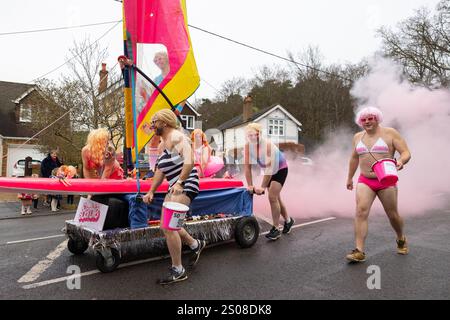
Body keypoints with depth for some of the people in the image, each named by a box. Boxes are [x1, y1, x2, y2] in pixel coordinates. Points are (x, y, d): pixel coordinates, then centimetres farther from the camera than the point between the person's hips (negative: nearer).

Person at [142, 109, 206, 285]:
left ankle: (178, 271, 1)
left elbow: (189, 161, -27)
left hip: (186, 186, -10)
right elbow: (161, 170, 19)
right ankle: (195, 244, 37)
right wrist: (151, 191, 15)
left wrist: (179, 183, -34)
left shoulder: (177, 137, -13)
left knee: (168, 226, -14)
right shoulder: (163, 142, 16)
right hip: (175, 188, 10)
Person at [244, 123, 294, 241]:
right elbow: (247, 166, -16)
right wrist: (250, 185, -19)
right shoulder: (248, 146, -17)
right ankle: (288, 220, 36)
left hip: (280, 169, -6)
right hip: (269, 170, 6)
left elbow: (270, 168, -35)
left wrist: (262, 187, -35)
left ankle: (275, 229, -4)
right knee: (275, 197, 14)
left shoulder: (268, 145, -33)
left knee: (272, 197, -16)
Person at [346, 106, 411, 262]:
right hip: (365, 182, 2)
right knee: (361, 212, -16)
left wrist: (400, 161, -30)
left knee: (393, 215, 9)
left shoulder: (390, 133, -3)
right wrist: (349, 178, 26)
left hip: (386, 182, -2)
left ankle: (401, 239, 40)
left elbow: (406, 153, -7)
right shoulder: (358, 137, 9)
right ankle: (359, 251, -17)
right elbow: (354, 158, 21)